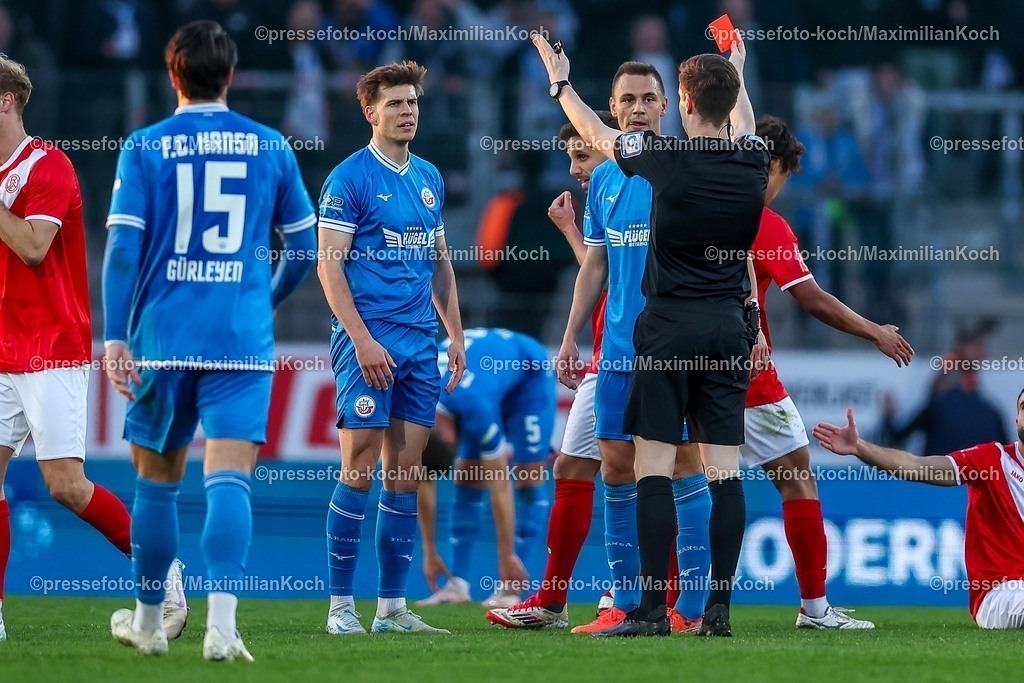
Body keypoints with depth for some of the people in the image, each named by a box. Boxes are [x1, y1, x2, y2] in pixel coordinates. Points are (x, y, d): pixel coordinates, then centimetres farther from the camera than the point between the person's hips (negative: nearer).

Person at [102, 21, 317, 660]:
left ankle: (149, 620, 27)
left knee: (158, 478, 15)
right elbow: (304, 246, 12)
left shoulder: (144, 147, 1)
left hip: (164, 337, 0)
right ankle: (221, 623, -25)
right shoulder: (271, 146, 6)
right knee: (229, 479, -8)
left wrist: (116, 336, -5)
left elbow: (124, 247, -5)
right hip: (243, 341, 0)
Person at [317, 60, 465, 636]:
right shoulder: (351, 178, -5)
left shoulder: (430, 179, 15)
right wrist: (362, 339, -16)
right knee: (360, 470, -7)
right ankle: (341, 605, -2)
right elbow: (330, 265, -9)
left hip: (421, 344, 6)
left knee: (406, 474, 5)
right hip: (369, 341, -6)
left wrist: (456, 335, 14)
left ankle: (393, 606, 8)